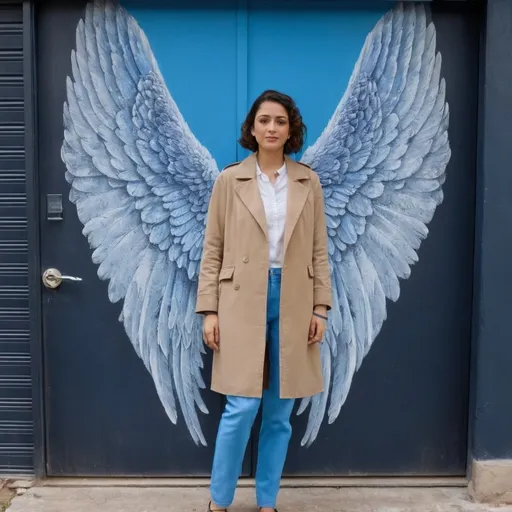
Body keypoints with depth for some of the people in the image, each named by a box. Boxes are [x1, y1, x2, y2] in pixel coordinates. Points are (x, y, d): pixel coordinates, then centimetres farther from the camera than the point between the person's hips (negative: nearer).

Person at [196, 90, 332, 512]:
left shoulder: (309, 182, 7)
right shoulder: (229, 180, 2)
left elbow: (319, 249, 7)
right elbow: (213, 249, 1)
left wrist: (320, 307, 1)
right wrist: (209, 310, -4)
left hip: (294, 304, 2)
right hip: (243, 302, -2)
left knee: (280, 412, 9)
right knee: (242, 407, -3)